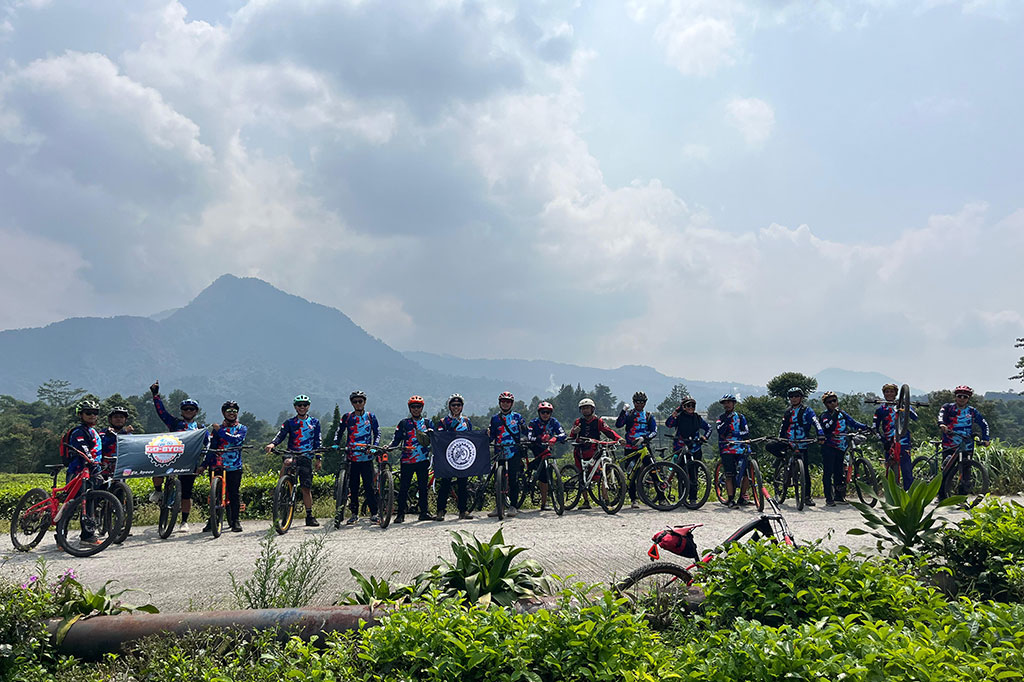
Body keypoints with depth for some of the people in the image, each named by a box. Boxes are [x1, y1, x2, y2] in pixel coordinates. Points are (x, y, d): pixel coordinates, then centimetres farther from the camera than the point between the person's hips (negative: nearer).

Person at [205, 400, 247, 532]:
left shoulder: (241, 428, 8)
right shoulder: (216, 428, 14)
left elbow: (236, 439, -13)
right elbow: (212, 447, 10)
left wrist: (220, 431, -14)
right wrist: (204, 464, 0)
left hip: (234, 467, -1)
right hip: (217, 466, 1)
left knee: (234, 494, -1)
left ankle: (235, 521, 8)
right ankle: (212, 520, 10)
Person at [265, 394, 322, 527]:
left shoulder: (314, 422, 11)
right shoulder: (289, 422, 7)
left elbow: (317, 442, 14)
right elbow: (281, 435, -8)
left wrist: (318, 459, 8)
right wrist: (272, 444, -27)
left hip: (307, 457, 1)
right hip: (291, 454, -1)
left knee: (306, 488, 0)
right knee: (287, 462, -38)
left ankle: (309, 516, 11)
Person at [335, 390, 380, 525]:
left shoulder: (371, 416, 6)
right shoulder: (347, 417, 9)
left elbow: (377, 433, 4)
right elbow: (339, 432, 11)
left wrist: (375, 446, -13)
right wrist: (336, 444, -7)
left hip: (366, 457, -2)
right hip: (351, 456, 2)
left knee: (369, 485, -6)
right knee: (352, 486, 5)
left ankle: (374, 513, 1)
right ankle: (354, 514, 15)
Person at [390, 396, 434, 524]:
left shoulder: (428, 422, 12)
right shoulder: (404, 423, 10)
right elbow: (396, 439, 8)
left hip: (423, 459, 1)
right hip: (407, 460, -1)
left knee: (423, 487, 4)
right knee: (403, 487, -3)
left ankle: (423, 513, 12)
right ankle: (401, 514, 2)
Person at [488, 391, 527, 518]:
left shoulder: (517, 417, 8)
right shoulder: (495, 419, 13)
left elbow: (525, 432, 8)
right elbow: (492, 437, 15)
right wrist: (488, 435, -7)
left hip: (514, 452, -2)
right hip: (499, 453, 2)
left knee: (513, 479, -6)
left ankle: (513, 506, -1)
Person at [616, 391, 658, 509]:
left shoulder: (649, 416, 11)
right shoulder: (628, 414, 8)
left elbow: (654, 431, 1)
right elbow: (618, 425, -6)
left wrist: (644, 438, -16)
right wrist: (623, 411, -17)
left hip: (644, 447, 0)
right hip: (630, 448, 0)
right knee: (633, 474, 1)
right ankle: (633, 499, 10)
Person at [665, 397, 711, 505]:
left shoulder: (697, 418, 13)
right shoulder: (679, 417, 4)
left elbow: (709, 428, 22)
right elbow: (668, 424, -12)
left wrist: (704, 437, 4)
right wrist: (675, 412, -21)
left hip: (694, 449, 2)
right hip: (680, 448, -2)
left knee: (693, 475, 1)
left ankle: (693, 497, 9)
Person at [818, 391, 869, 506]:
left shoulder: (842, 414, 12)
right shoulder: (825, 415, -4)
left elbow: (853, 422, 7)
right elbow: (828, 427, -21)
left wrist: (865, 427, -7)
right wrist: (834, 416, -30)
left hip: (840, 448, 5)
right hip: (829, 448, -5)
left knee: (838, 472, 11)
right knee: (828, 472, -6)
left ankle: (838, 496, 19)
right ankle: (829, 499, -4)